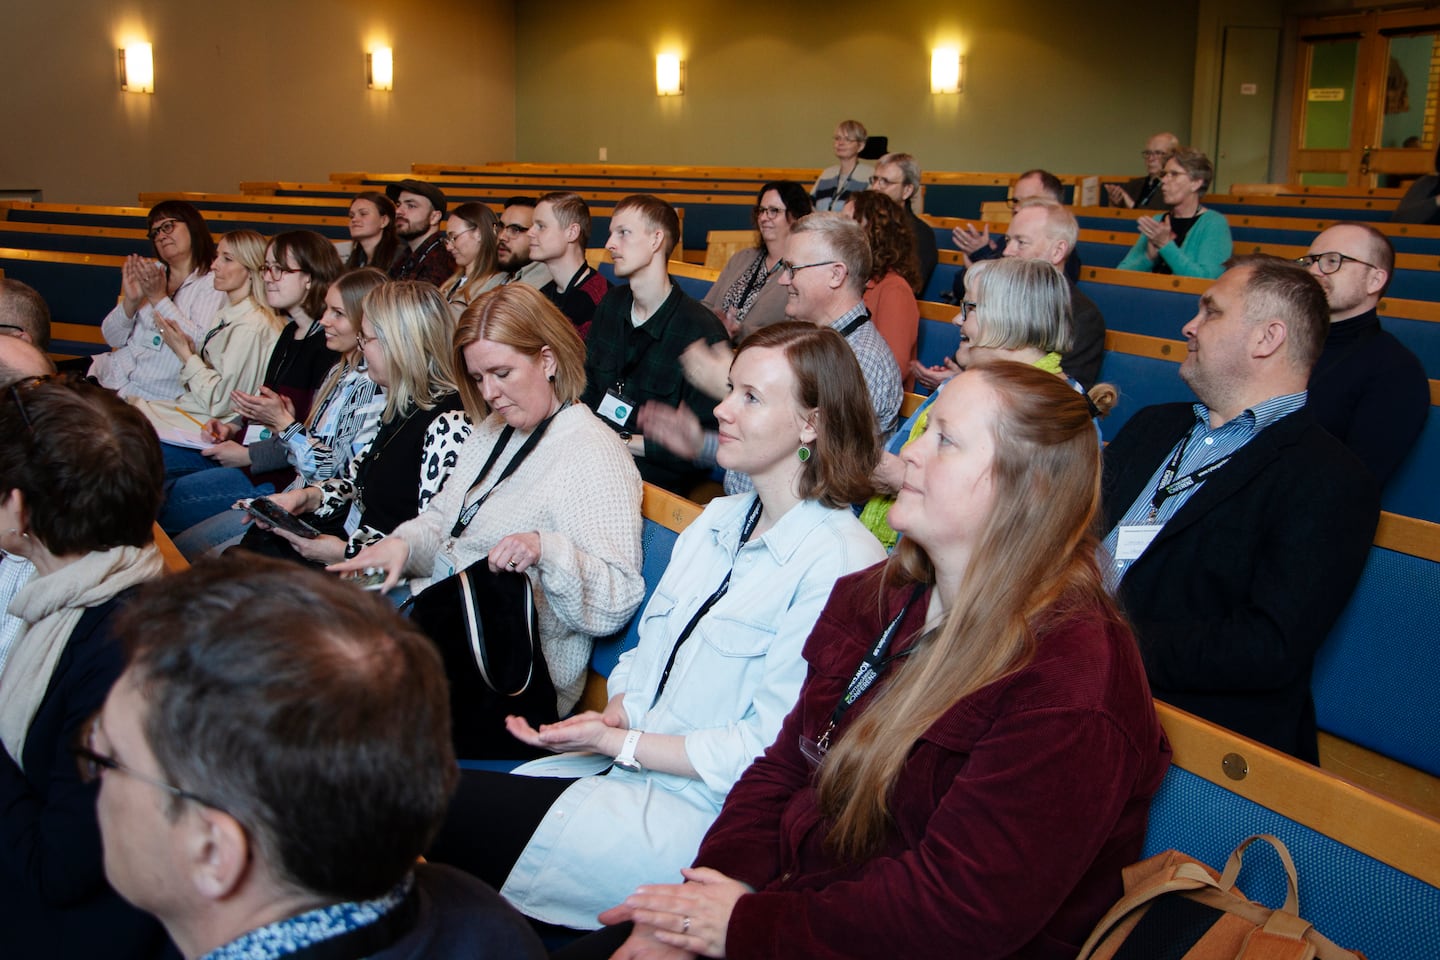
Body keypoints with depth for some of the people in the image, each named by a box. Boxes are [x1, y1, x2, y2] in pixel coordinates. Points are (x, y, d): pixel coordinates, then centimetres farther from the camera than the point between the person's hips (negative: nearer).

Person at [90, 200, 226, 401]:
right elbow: (112, 338, 11)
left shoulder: (212, 283, -1)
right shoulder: (151, 272, 16)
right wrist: (130, 301, -7)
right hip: (113, 374, 6)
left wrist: (159, 298, -17)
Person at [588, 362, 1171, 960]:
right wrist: (718, 882, -10)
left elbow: (958, 909, -23)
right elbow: (784, 767, 7)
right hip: (792, 896, 7)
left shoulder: (1069, 690, -21)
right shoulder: (877, 599, 6)